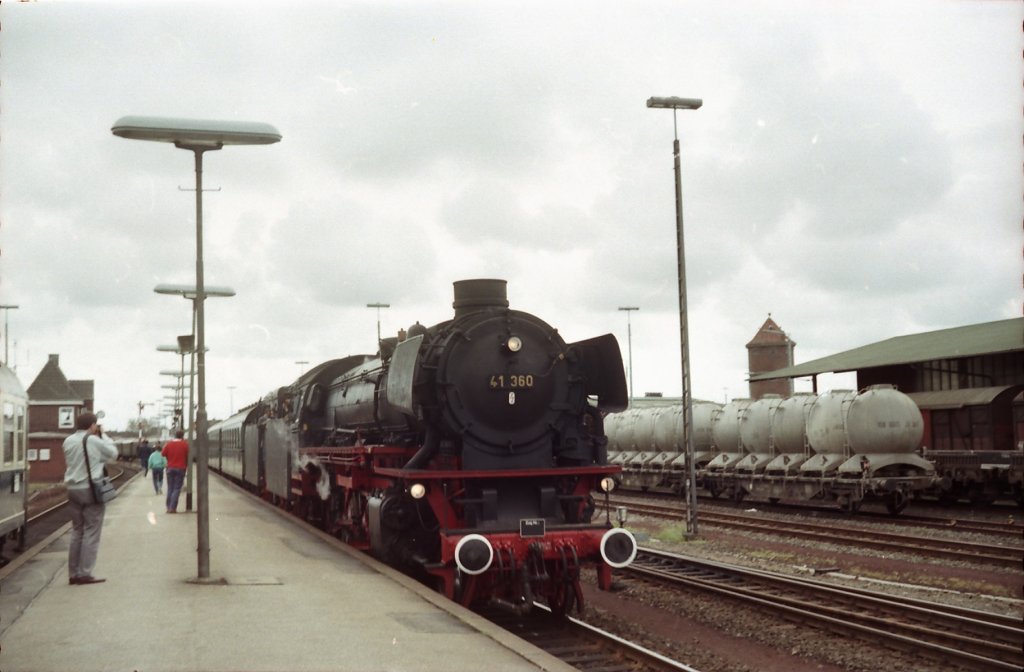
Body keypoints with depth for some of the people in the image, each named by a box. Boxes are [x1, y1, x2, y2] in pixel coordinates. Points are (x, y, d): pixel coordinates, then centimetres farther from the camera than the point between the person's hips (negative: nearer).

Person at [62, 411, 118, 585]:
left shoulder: (68, 441, 5)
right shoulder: (94, 441, -12)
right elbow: (113, 454, 0)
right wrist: (102, 435, 8)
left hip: (73, 490, 6)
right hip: (91, 490, -6)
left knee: (77, 531, 13)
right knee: (91, 533, -1)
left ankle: (73, 574, 13)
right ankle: (84, 574, -4)